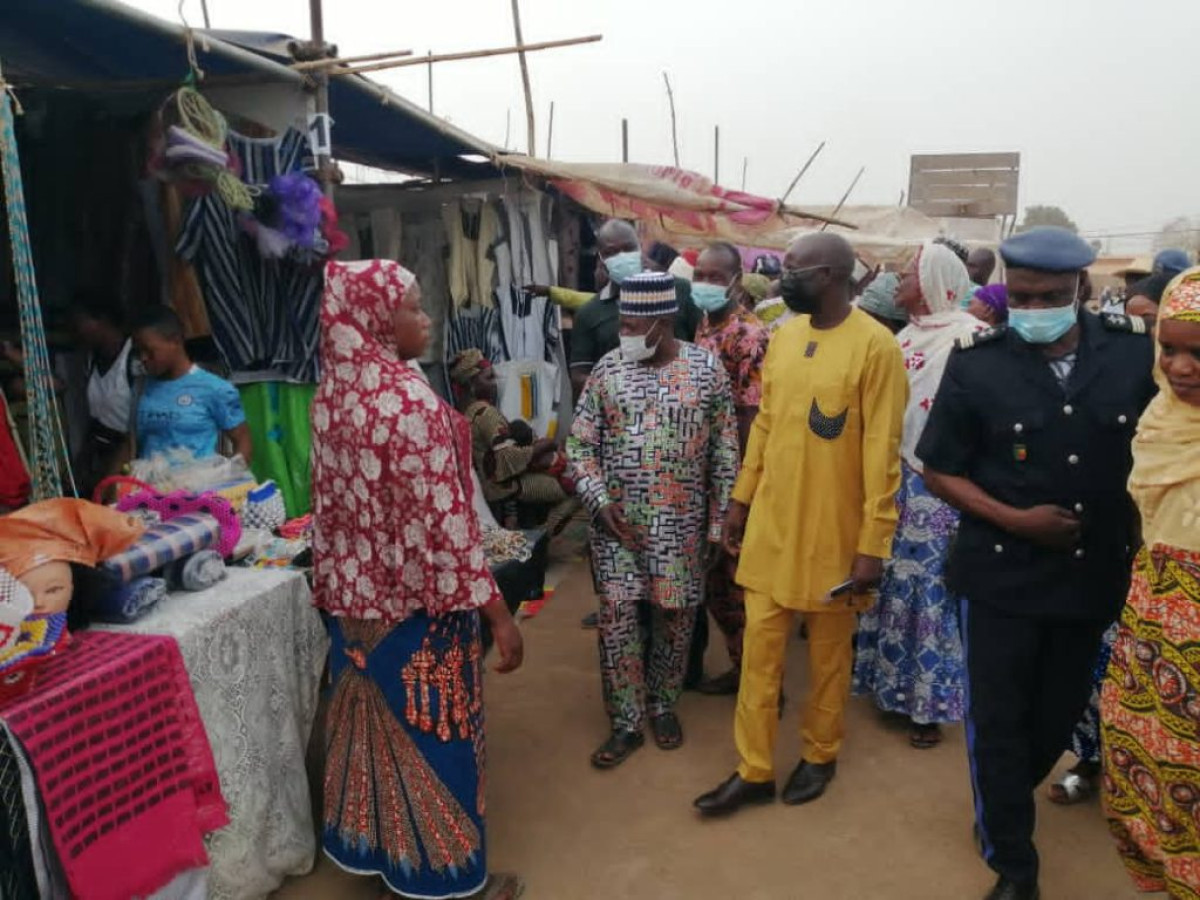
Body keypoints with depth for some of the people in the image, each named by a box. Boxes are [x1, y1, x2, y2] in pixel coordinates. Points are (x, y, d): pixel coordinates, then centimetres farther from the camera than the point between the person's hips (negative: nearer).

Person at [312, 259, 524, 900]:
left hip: (354, 594, 8)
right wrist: (496, 611, -18)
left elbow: (329, 504, 9)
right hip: (417, 600, -8)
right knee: (430, 733, 8)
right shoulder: (410, 400, -23)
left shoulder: (332, 395, 2)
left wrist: (337, 587, 20)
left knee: (370, 723, 21)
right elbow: (444, 519, -24)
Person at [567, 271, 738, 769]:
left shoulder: (706, 368, -3)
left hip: (681, 521, 0)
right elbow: (580, 442, 2)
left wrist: (719, 519, -1)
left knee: (674, 616, 10)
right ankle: (626, 722, 17)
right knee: (617, 617, 1)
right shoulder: (608, 369, -2)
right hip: (618, 519, 1)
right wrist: (599, 501, -10)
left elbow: (725, 450, 0)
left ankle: (663, 705, 33)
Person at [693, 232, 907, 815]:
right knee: (759, 649, 9)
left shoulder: (875, 345, -13)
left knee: (829, 654, 13)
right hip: (770, 523, 5)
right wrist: (741, 499, 10)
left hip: (834, 531, -5)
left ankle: (820, 755, 34)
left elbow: (881, 452, -14)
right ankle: (754, 770, 22)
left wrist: (873, 543, -15)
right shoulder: (784, 336, 6)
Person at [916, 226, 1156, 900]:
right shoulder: (977, 365, -10)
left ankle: (1002, 807, 46)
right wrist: (1014, 518, -17)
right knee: (999, 718, 7)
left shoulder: (1135, 353, -4)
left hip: (1094, 573, 3)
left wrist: (1141, 528, -2)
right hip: (1002, 574, -2)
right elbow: (940, 471, -5)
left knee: (1060, 714, 17)